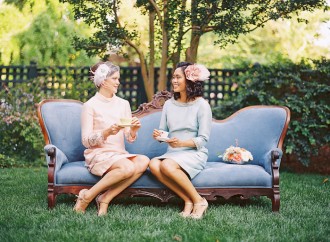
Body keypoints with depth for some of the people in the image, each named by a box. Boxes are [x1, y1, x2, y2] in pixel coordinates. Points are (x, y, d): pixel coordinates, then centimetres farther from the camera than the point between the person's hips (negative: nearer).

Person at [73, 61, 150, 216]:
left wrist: (134, 130, -13)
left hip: (120, 154, 5)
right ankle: (86, 197, -19)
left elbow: (129, 138, 11)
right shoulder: (90, 105, -2)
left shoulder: (123, 104, 13)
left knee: (143, 161, -27)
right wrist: (107, 132, -23)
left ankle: (105, 198, -21)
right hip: (98, 155, -5)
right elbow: (86, 141, -7)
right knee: (127, 167, -35)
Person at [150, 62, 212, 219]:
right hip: (172, 153, 5)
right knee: (154, 164, -28)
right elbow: (163, 131, 15)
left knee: (167, 165, -34)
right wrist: (158, 135, -10)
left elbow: (203, 139, -7)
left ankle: (198, 201, -17)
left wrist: (181, 143, -24)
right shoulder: (169, 104, 13)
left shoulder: (202, 105, -3)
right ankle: (188, 200, -21)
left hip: (195, 153, -5)